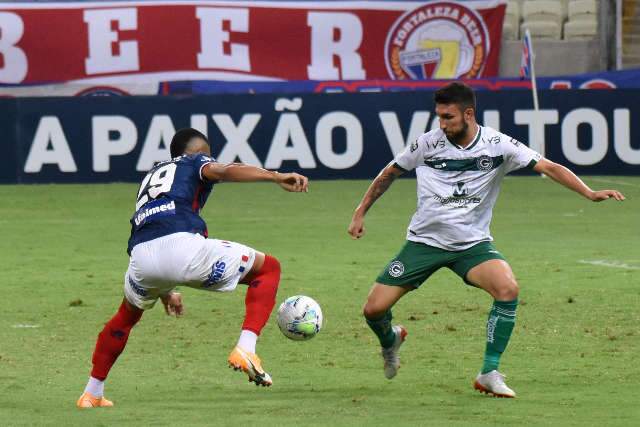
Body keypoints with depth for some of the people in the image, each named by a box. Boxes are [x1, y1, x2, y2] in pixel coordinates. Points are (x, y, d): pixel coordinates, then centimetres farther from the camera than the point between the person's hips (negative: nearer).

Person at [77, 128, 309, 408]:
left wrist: (163, 291, 54)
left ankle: (92, 393, 39)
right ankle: (245, 349, -5)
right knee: (268, 269, 13)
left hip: (141, 257, 6)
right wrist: (277, 177, -16)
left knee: (128, 314, 38)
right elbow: (222, 171, -3)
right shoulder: (196, 163, 22)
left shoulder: (151, 176, 40)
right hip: (181, 245, -6)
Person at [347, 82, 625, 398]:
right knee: (374, 309, -7)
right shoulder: (428, 143, -6)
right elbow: (390, 173, 10)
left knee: (508, 289, -29)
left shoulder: (497, 145, -10)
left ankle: (489, 374, -16)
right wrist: (360, 213, 13)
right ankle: (390, 341, 32)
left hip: (473, 243, -1)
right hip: (424, 241, 1)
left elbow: (548, 167, -14)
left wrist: (589, 193, -26)